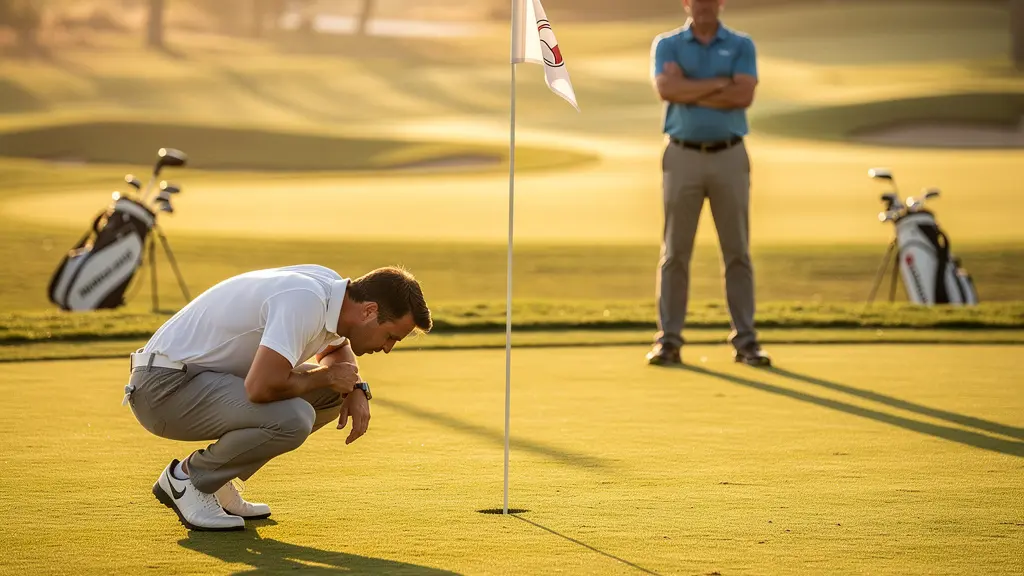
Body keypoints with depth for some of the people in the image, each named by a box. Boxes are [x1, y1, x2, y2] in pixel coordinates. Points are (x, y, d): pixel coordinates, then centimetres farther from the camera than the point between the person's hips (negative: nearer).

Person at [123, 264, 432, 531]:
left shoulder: (334, 288, 4)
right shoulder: (305, 304, -26)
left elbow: (337, 348, 27)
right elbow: (261, 387, -35)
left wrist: (356, 389, 5)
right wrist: (326, 376, -16)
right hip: (165, 387, -10)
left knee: (332, 393, 8)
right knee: (292, 419, -30)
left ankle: (215, 481, 12)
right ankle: (186, 477, -5)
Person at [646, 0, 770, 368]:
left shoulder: (741, 46, 4)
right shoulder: (667, 44, 4)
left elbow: (744, 95, -12)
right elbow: (667, 89, -15)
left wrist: (691, 93, -12)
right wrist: (720, 83, -12)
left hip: (729, 158, 1)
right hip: (683, 158, -1)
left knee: (737, 251, 1)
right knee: (675, 252, -1)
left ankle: (745, 340, 5)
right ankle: (668, 340, 3)